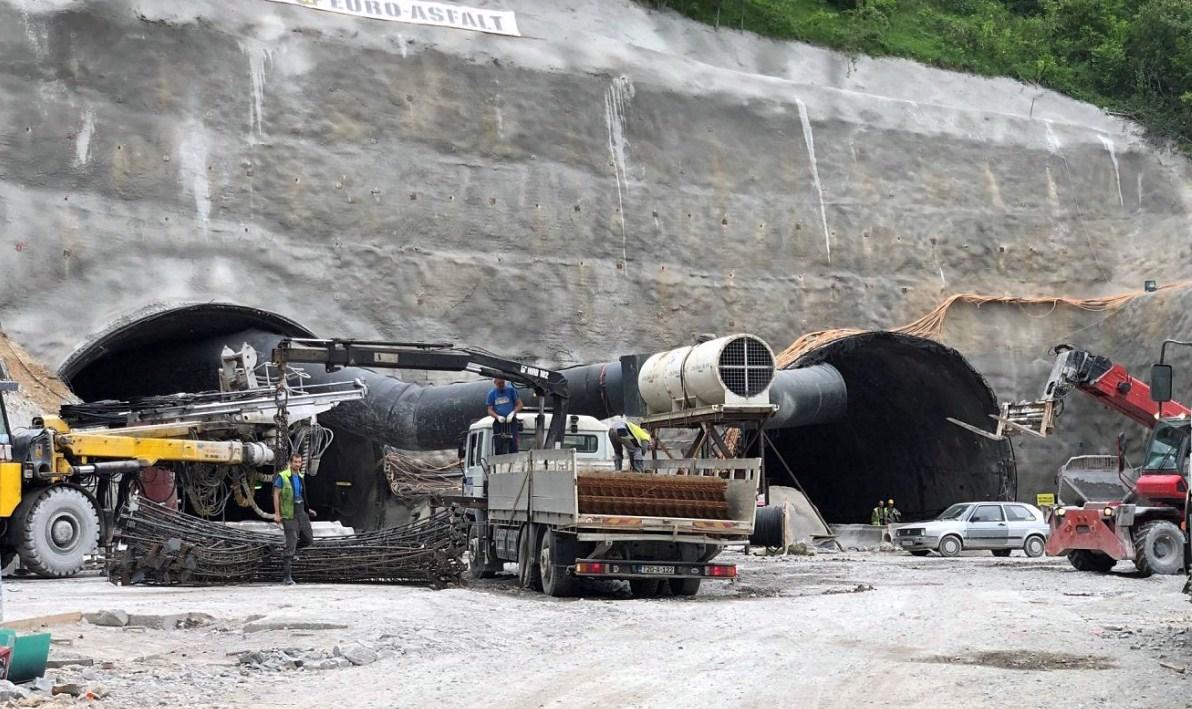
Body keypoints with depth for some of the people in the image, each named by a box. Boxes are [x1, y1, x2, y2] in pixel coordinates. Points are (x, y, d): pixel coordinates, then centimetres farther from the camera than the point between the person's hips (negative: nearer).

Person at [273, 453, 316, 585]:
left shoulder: (300, 477, 11)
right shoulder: (282, 477, -10)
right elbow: (276, 495, -10)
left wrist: (307, 510, 19)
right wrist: (277, 514, -15)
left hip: (301, 512, 7)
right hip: (289, 514, -7)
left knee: (308, 540, 8)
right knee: (291, 543, -8)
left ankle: (289, 552, 34)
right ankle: (287, 577, -3)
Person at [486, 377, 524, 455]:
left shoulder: (511, 390, 4)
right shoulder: (492, 393, 8)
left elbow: (519, 404, 4)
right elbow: (490, 410, 7)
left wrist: (513, 413, -15)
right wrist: (498, 416, -13)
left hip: (511, 422, -1)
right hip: (498, 422, 2)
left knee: (513, 446, -11)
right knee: (498, 448, -3)